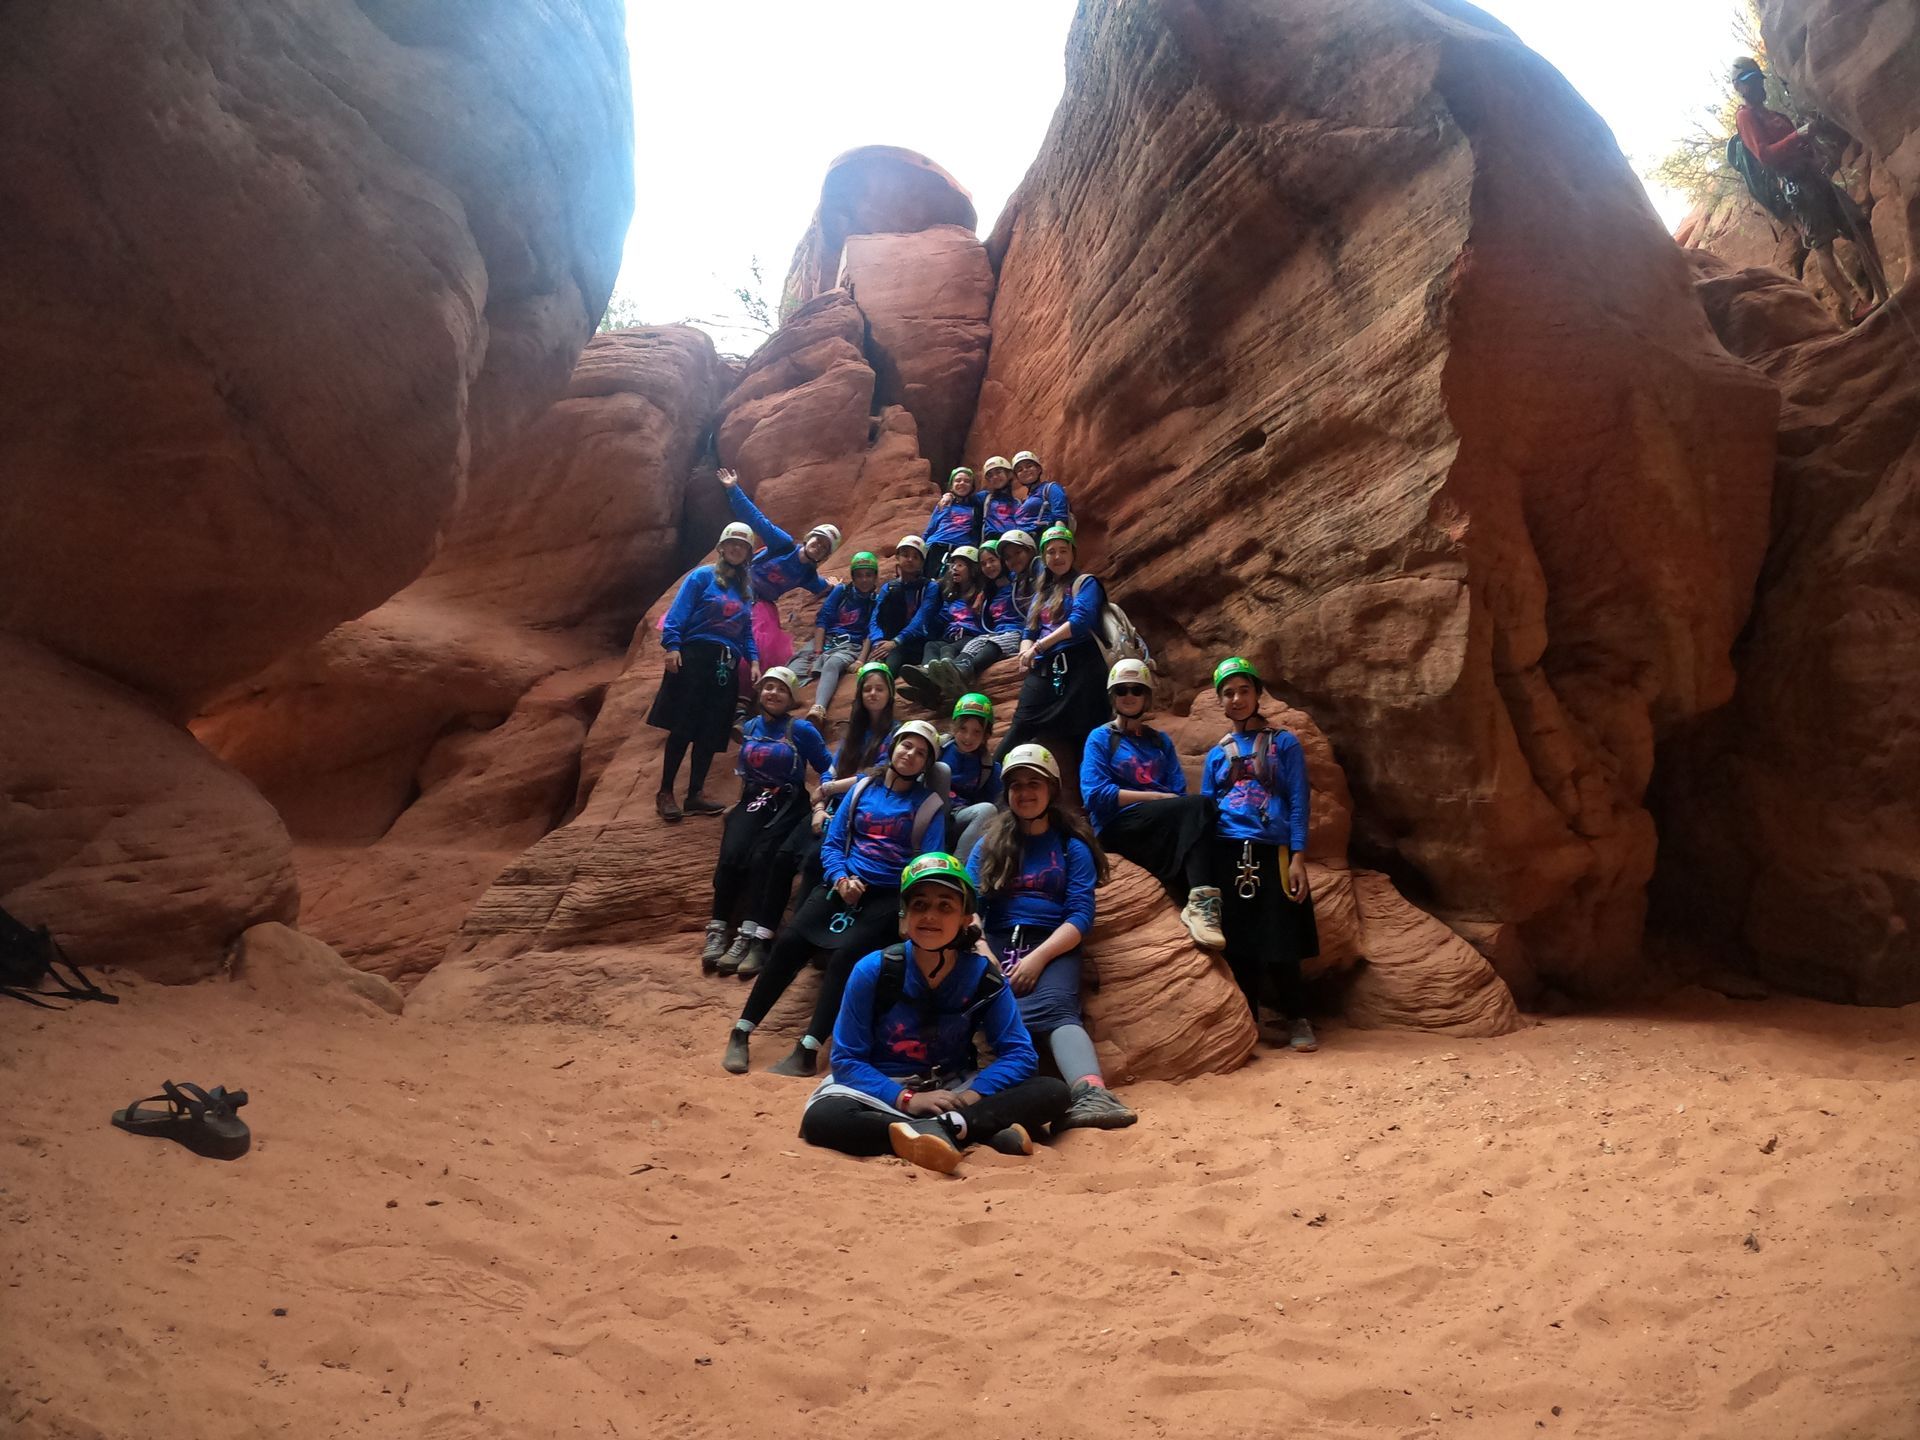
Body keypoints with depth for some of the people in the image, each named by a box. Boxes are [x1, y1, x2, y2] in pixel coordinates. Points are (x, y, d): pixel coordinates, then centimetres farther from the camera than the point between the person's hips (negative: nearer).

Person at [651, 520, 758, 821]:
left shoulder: (746, 589, 18)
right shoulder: (703, 576, 2)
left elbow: (747, 631, 19)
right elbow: (678, 613, -6)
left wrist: (753, 660, 5)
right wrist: (671, 646, -18)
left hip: (728, 666, 5)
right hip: (696, 657, -5)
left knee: (711, 733, 3)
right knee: (683, 727, -6)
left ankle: (696, 794, 11)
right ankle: (665, 792, 2)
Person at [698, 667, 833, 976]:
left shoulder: (802, 730, 0)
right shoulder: (749, 727, 14)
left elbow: (827, 771, 0)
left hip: (787, 804, -3)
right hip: (753, 800, 4)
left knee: (762, 856, -30)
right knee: (730, 855, -24)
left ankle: (754, 938, -31)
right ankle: (717, 933, -23)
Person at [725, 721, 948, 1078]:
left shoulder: (930, 805, 3)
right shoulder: (862, 788, 11)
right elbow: (832, 844, 10)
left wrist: (907, 907, -17)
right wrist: (841, 880, -8)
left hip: (890, 895, -3)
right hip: (844, 884, 3)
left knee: (846, 953, -29)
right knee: (789, 941, -19)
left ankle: (808, 1051, -27)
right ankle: (741, 1033, -11)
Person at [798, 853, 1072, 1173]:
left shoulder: (984, 976, -7)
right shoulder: (873, 971, -12)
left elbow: (1020, 1053, -7)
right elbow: (846, 1059, -11)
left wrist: (975, 1094, -25)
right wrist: (906, 1099, -25)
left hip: (954, 1089, 2)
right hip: (884, 1091, -2)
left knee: (1053, 1092, -18)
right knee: (820, 1118, -36)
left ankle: (943, 1128, -36)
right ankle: (986, 1130, -39)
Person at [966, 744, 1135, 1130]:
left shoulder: (1072, 846, 13)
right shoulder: (988, 844, 21)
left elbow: (1081, 916, 1)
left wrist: (1038, 957, -14)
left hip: (1053, 944, -2)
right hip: (997, 941, 2)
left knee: (1053, 1009, -35)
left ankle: (1091, 1095, -58)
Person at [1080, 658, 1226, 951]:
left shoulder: (1161, 741, 23)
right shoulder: (1100, 738, 10)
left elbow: (1179, 793, 11)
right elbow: (1094, 795, -6)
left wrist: (1170, 804, -14)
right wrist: (1157, 796, -8)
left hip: (1162, 829, 4)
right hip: (1118, 827, -4)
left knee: (1193, 808, -29)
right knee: (1200, 805, -28)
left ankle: (1200, 904, -35)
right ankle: (1200, 902, -36)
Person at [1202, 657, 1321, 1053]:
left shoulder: (1283, 743, 8)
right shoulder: (1216, 754, 15)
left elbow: (1298, 804, 2)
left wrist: (1298, 858, -8)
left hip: (1272, 853, -2)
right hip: (1227, 855, 2)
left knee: (1279, 947, -5)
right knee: (1238, 946, 4)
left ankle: (1299, 1020, 12)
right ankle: (1248, 1022, 16)